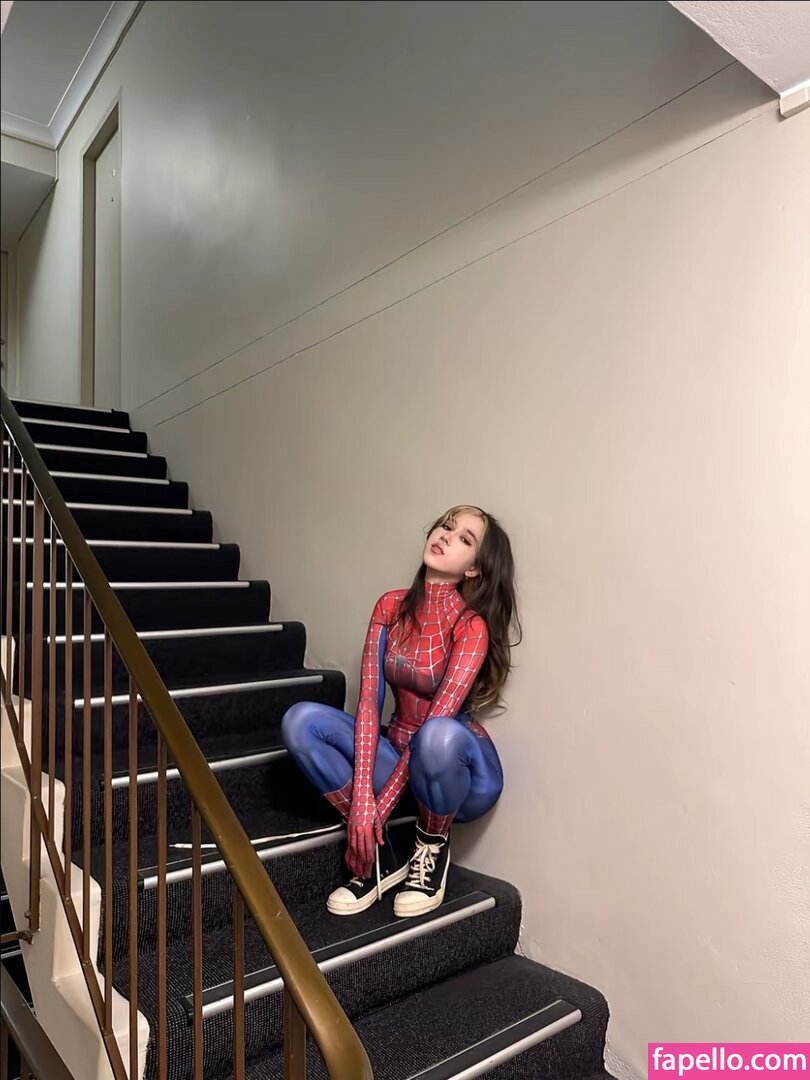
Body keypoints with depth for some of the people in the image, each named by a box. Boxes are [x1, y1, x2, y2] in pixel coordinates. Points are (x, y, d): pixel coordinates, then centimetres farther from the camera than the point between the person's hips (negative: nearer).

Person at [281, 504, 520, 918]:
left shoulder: (472, 626, -19)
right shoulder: (392, 606, -5)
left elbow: (437, 720, -25)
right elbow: (369, 700, -11)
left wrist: (378, 808, -25)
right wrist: (360, 798, -22)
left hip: (461, 770, -4)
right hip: (399, 757, 4)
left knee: (438, 734, -39)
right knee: (300, 721, -16)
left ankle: (433, 846, -6)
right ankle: (379, 855, -5)